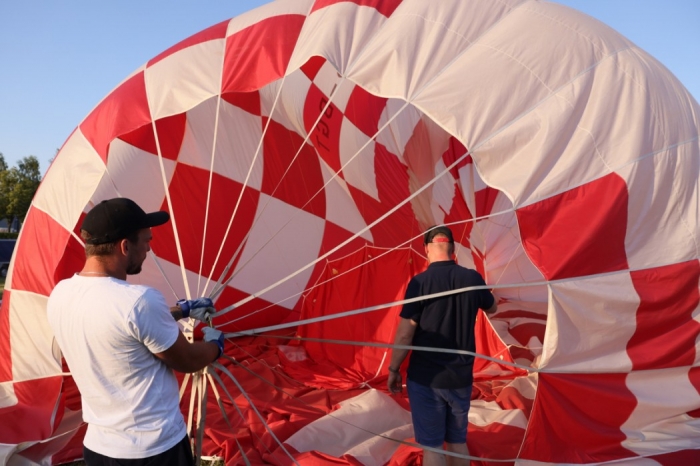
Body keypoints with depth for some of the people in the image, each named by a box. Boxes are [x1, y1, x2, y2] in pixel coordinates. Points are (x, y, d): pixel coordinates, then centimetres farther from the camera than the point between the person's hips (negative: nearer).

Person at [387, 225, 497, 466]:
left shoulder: (420, 282, -16)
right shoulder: (472, 278, -3)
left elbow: (405, 334, -14)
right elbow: (492, 308, 18)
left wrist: (393, 369, -1)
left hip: (426, 378, -4)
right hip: (461, 377, 4)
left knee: (432, 445, 8)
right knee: (458, 441, 19)